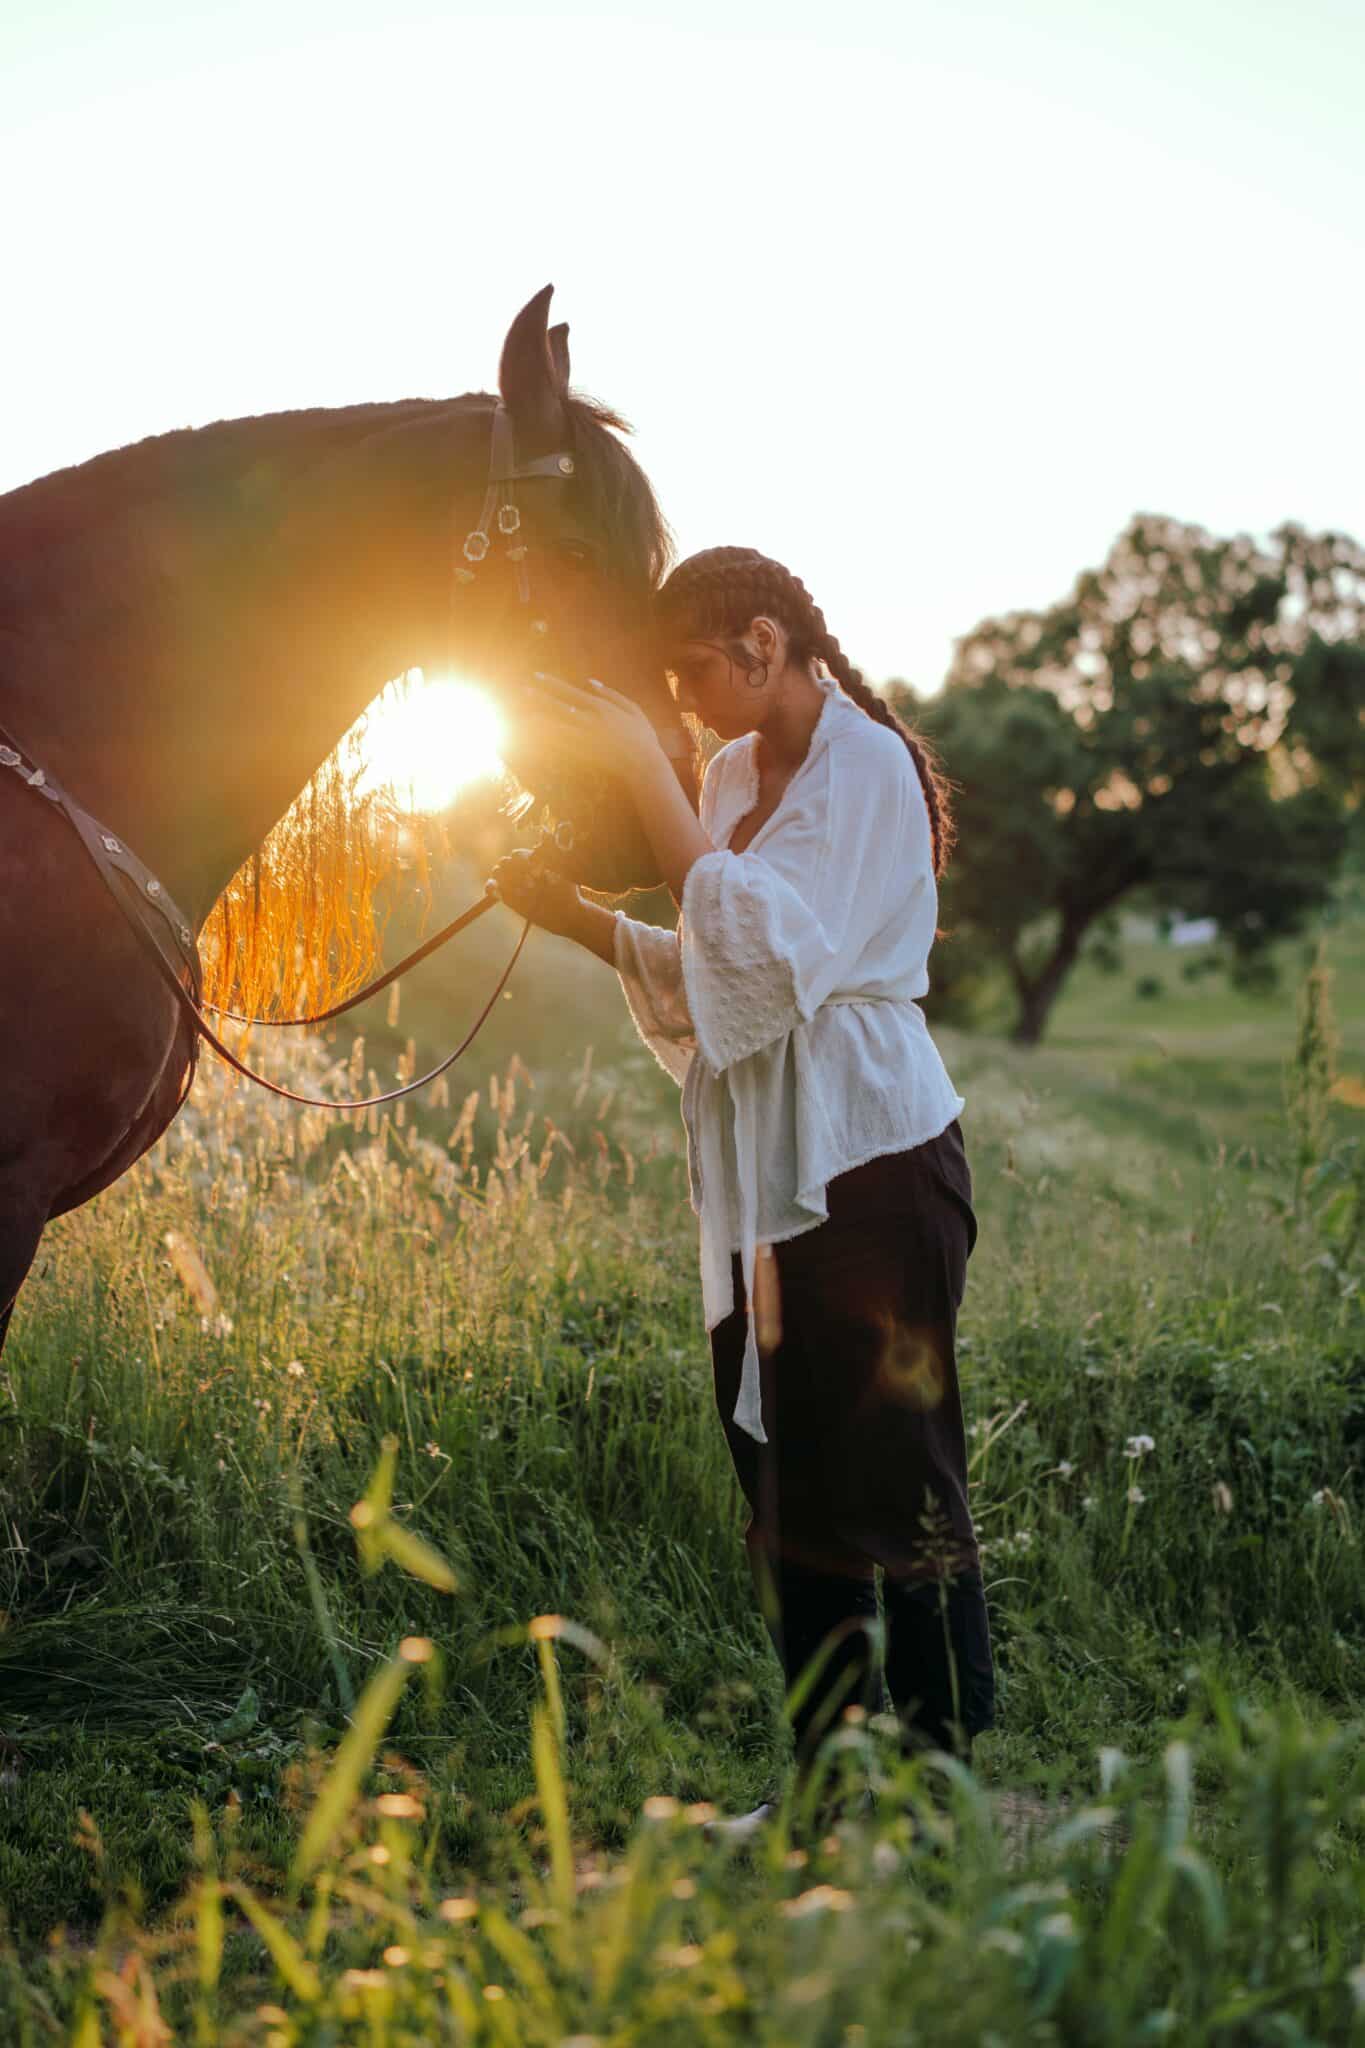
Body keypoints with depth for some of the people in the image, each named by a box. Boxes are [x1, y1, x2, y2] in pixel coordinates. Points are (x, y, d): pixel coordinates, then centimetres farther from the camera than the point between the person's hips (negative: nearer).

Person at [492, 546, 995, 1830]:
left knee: (897, 1481, -4)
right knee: (787, 1481, 11)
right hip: (766, 1175, 8)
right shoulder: (734, 775, 14)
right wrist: (572, 917, 6)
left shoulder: (867, 764, -10)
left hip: (871, 1159, -8)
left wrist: (646, 781, -21)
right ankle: (825, 1783, 21)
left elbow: (773, 953, -23)